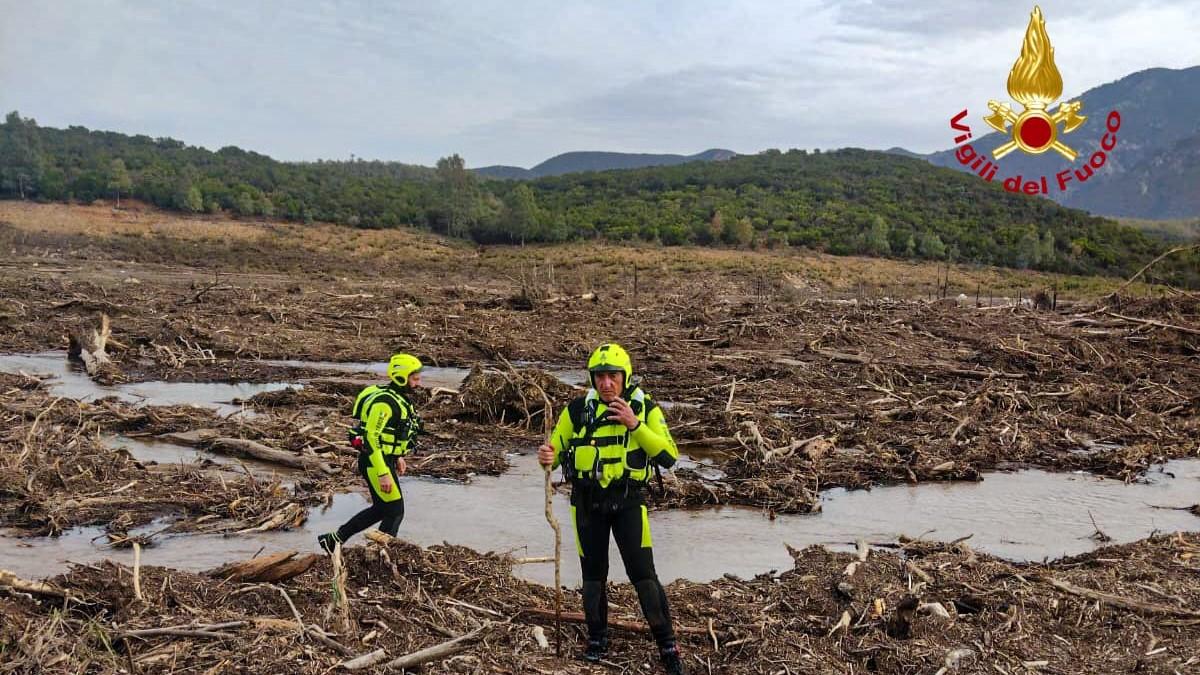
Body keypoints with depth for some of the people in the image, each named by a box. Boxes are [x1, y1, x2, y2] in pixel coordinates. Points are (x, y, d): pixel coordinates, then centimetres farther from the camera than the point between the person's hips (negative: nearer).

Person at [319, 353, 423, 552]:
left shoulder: (398, 398, 9)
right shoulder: (385, 402, -23)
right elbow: (372, 438, -26)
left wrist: (398, 457, 23)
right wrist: (383, 474, -27)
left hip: (385, 460, 10)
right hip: (375, 463, -10)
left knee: (381, 509, 19)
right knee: (395, 512, -3)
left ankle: (334, 539, 28)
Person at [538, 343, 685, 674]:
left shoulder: (646, 409, -7)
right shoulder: (578, 410, -5)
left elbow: (668, 456, -14)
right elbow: (555, 449, 3)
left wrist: (635, 425, -24)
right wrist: (547, 457, -22)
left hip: (628, 500, -2)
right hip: (587, 501, 2)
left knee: (643, 573, -5)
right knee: (593, 573, 12)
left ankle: (667, 644, 8)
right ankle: (597, 637, 31)